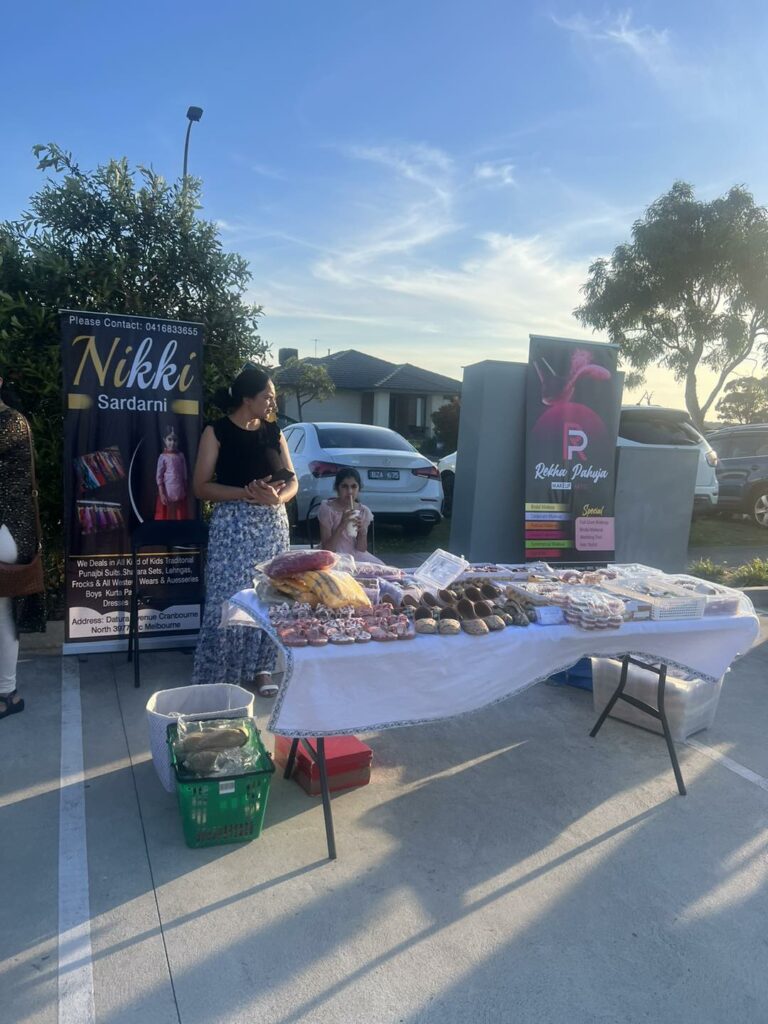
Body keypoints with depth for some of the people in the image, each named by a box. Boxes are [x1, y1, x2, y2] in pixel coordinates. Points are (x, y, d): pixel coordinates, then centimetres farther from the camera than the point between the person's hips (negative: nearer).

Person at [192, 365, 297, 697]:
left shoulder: (273, 432, 9)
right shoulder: (217, 432, -3)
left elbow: (292, 481, 9)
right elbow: (201, 487, -6)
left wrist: (277, 497, -14)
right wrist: (246, 492, -19)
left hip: (273, 524, 4)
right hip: (233, 525, -4)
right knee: (228, 599, -6)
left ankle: (261, 668, 19)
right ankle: (218, 675, 8)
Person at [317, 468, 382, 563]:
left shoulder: (364, 511, 0)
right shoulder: (327, 509, -11)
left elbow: (361, 550, 1)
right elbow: (327, 549, -14)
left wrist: (362, 532, -19)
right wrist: (342, 525, -26)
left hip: (356, 556, 4)